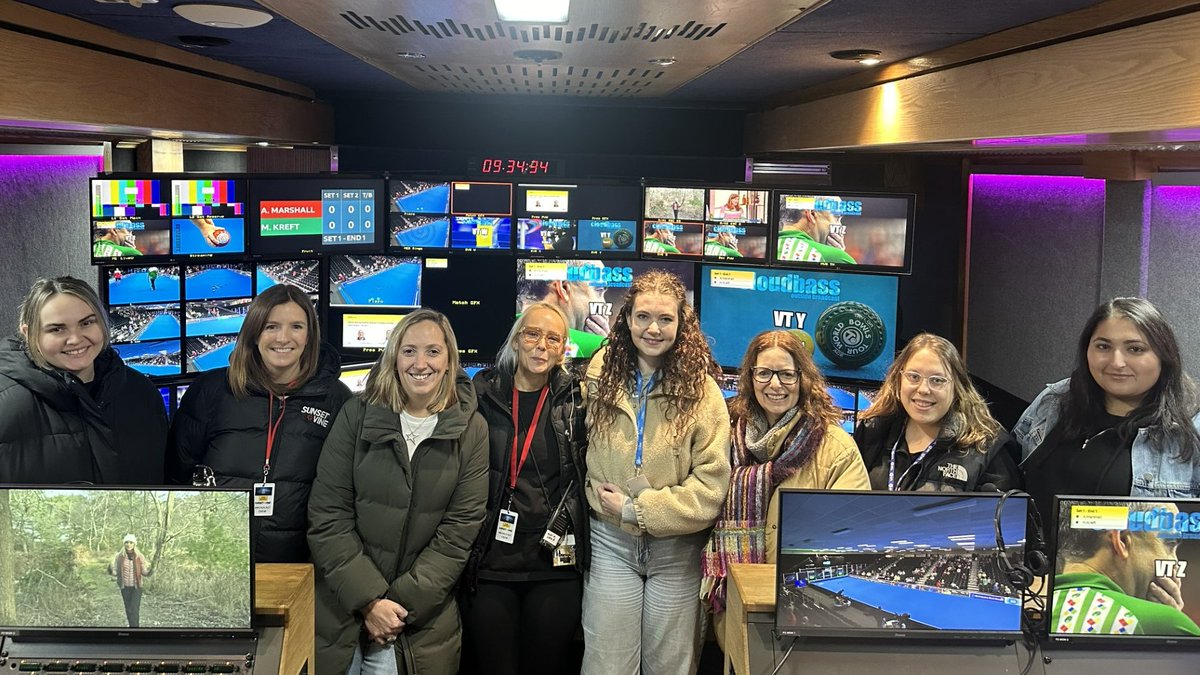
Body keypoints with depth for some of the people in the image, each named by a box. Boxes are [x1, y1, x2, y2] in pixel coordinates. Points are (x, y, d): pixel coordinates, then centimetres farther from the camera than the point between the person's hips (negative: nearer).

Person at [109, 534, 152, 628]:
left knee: (134, 610, -12)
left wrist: (150, 570, -25)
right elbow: (115, 572, -2)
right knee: (128, 610, 11)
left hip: (136, 587, -2)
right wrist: (111, 568, -24)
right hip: (125, 587, 2)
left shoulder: (140, 557, -8)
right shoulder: (119, 556, -5)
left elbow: (144, 573, -3)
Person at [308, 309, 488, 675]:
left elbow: (460, 527, -4)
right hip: (341, 605, 0)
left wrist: (403, 602, -11)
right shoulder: (357, 416, -3)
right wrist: (369, 600, -12)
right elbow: (327, 516, -6)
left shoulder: (471, 430, -1)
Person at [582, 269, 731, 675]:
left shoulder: (701, 390, -8)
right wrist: (600, 499, -1)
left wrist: (635, 509, -14)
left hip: (676, 549, -1)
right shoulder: (601, 374, -1)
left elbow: (710, 486, -12)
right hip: (610, 542, 1)